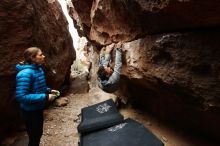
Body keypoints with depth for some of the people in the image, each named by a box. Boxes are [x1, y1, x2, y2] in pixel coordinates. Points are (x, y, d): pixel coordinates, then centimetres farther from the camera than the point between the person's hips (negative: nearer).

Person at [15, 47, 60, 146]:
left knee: (38, 134, 26)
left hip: (38, 109, 8)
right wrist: (45, 97, -29)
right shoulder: (25, 73, -27)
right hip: (30, 112, -8)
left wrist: (49, 90, -1)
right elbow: (21, 96, -31)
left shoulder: (38, 69, 0)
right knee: (34, 138, 11)